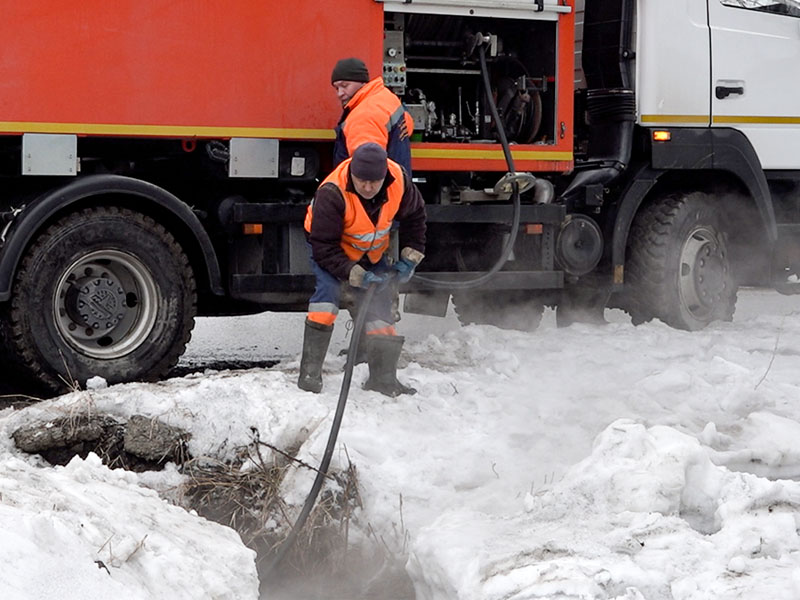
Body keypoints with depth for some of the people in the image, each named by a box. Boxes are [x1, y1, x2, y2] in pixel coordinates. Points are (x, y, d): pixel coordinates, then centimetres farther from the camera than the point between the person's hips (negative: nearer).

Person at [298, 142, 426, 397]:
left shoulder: (399, 181, -25)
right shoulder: (331, 193, -38)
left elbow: (414, 216, -3)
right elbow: (324, 246, -32)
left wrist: (410, 258, -8)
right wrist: (355, 275, -40)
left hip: (372, 252, 5)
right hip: (333, 248, -5)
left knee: (380, 307, 2)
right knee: (328, 288, -27)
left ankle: (383, 377, 15)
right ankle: (310, 372, -26)